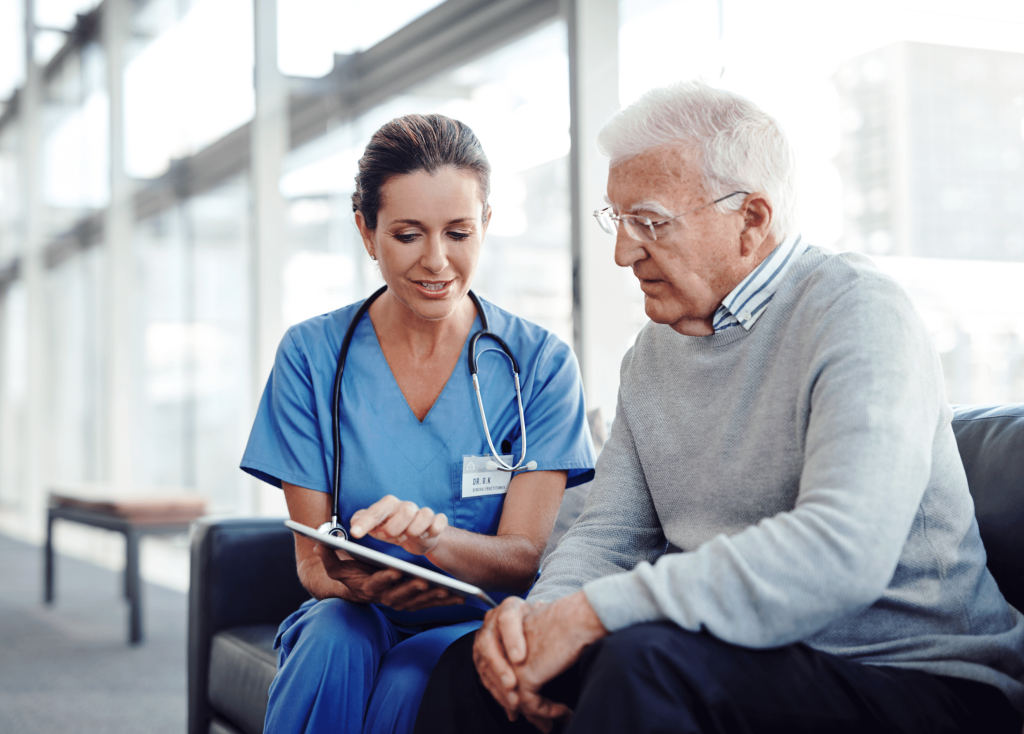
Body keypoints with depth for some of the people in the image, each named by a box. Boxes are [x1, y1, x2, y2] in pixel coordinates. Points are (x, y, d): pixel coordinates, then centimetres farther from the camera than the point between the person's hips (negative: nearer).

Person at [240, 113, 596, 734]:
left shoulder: (541, 363, -3)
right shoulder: (311, 355, -1)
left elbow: (522, 559, -9)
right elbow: (311, 559, -2)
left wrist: (430, 535, -32)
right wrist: (353, 582, -27)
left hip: (476, 621, -1)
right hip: (355, 615, 1)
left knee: (412, 680, -33)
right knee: (334, 646, -33)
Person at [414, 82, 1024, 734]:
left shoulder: (857, 311, -14)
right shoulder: (655, 349, 12)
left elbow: (842, 553, -29)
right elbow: (608, 535, 10)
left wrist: (591, 612, -27)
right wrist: (541, 614, -14)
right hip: (737, 661, 7)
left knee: (645, 660, -31)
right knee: (477, 667, -9)